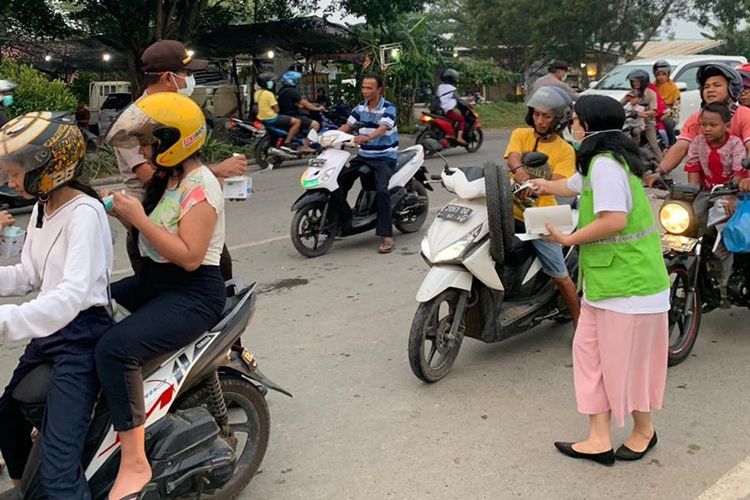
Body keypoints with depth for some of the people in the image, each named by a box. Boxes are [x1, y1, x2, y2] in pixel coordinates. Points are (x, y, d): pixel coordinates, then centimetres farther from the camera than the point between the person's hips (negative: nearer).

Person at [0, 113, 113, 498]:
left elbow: (74, 293, -31)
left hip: (81, 334, -10)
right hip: (48, 330, 10)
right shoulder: (41, 208, 11)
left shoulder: (84, 213, -19)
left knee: (58, 467, -17)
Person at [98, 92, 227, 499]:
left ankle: (134, 463, -21)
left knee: (115, 348, -30)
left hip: (193, 294, -11)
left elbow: (190, 256, -24)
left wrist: (139, 218, -23)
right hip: (153, 283, 11)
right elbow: (154, 236, 15)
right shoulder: (165, 179, 13)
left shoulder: (199, 185, -16)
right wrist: (125, 213, -2)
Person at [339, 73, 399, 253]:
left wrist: (366, 138, -47)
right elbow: (347, 125, 8)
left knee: (382, 190, -27)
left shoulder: (388, 108, -10)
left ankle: (387, 236, -24)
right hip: (363, 155, 6)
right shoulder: (360, 107, 9)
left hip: (384, 157, -6)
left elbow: (382, 128, -28)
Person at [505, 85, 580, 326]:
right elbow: (513, 159, -15)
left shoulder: (565, 151, -1)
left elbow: (556, 183, -16)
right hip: (510, 211, 2)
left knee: (561, 278, 0)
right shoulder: (521, 135, 5)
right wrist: (520, 170, -39)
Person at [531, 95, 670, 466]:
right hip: (605, 278, 10)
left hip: (627, 279, -10)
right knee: (589, 350, 10)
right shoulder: (599, 161, 14)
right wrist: (543, 185, 54)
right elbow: (573, 186, 35)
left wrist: (568, 239, -15)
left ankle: (643, 430, 28)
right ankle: (599, 440, 15)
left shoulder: (605, 164, -18)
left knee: (626, 359, 5)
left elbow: (614, 220, -29)